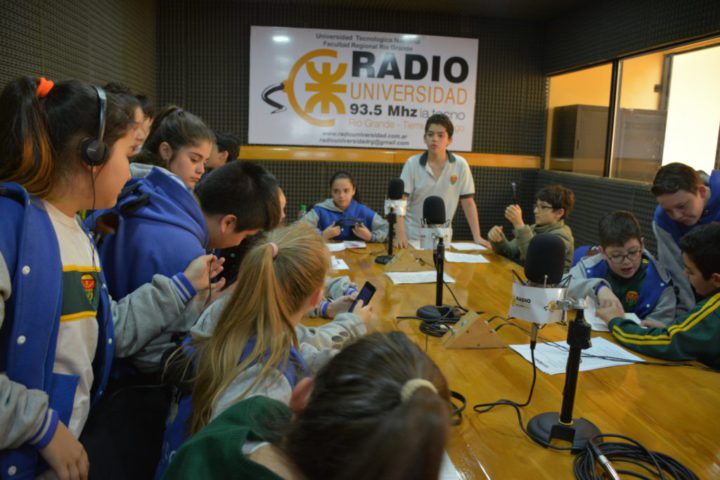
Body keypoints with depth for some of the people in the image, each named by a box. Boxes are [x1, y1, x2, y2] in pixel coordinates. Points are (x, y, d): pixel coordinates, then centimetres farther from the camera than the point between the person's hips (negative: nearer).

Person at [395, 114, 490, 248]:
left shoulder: (460, 165, -5)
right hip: (412, 236, -1)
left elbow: (468, 203, -1)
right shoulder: (412, 164, -7)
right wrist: (400, 235, -22)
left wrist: (477, 237, -7)